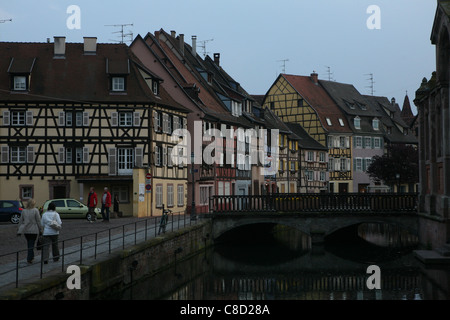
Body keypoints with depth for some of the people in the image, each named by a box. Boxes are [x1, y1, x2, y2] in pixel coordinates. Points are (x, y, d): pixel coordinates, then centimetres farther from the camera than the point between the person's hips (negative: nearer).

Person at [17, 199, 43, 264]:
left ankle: (31, 256, 27)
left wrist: (19, 230, 11)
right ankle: (29, 258, -4)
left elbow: (21, 221, 5)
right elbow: (38, 221, -8)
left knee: (29, 244, 17)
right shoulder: (35, 210, -10)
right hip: (34, 230, -4)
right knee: (31, 244, 0)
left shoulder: (24, 211, 2)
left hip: (26, 230, 4)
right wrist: (40, 229, 0)